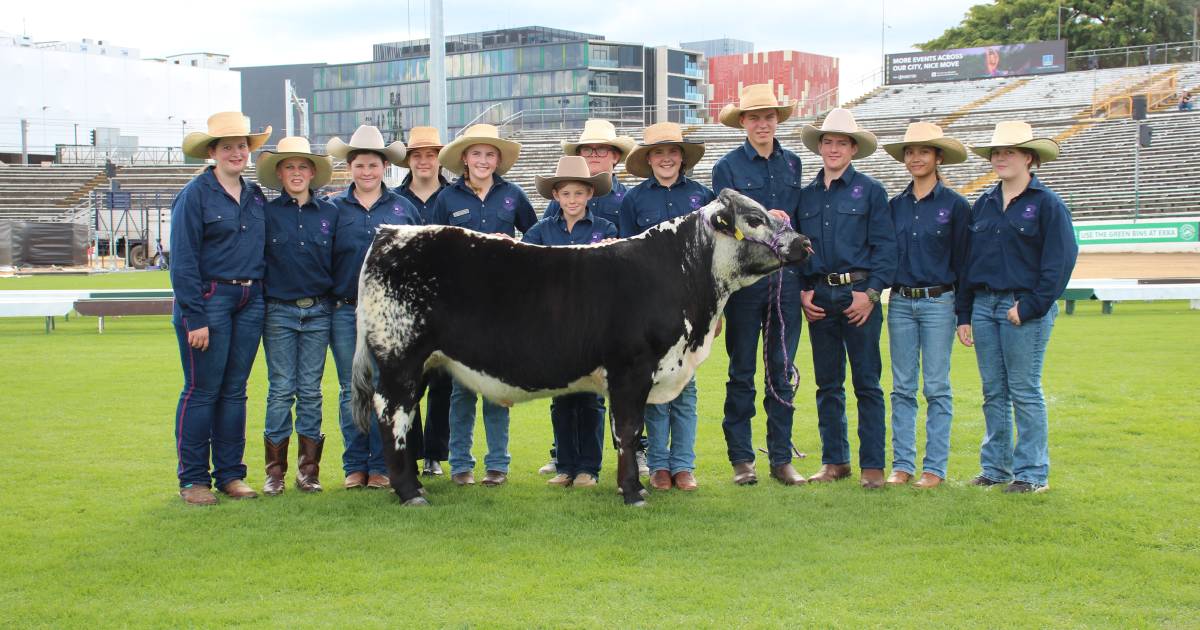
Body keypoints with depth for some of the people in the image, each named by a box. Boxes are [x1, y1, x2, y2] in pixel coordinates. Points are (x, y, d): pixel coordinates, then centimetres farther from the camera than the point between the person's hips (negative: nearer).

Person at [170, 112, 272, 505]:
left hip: (249, 302, 6)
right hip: (209, 299, -5)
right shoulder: (195, 194, -6)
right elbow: (183, 261, -10)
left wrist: (261, 301, 6)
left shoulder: (256, 196, 12)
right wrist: (195, 318, -15)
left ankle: (230, 474, 17)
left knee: (235, 390, 10)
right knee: (202, 391, -2)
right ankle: (193, 479, 5)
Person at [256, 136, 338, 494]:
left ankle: (308, 469, 11)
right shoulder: (267, 213, 2)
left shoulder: (329, 213, 6)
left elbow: (339, 262, 11)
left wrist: (338, 300, 6)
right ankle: (275, 470, 8)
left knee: (311, 390, 5)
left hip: (318, 311, 1)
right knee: (281, 390, 0)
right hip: (279, 312, -1)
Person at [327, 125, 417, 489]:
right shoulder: (334, 209, 6)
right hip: (345, 311, 0)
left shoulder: (403, 208, 7)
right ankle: (355, 466, 13)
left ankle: (381, 466, 9)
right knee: (351, 391, 5)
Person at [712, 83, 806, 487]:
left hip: (785, 277, 3)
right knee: (742, 372, 4)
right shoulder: (728, 167, 1)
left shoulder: (792, 163, 11)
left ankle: (781, 459, 12)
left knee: (782, 370, 6)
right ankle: (741, 459, 10)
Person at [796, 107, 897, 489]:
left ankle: (873, 465, 3)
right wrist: (801, 292, 3)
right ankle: (834, 461, 17)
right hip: (818, 297, 4)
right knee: (828, 384, 9)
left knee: (867, 384, -2)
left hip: (858, 295, -4)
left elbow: (885, 246, -2)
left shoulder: (870, 191, 2)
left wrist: (871, 293, -11)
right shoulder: (806, 196, 12)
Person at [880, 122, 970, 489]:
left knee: (937, 388, 0)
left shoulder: (955, 205, -2)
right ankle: (902, 464, 11)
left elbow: (962, 259, -1)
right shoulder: (895, 205, 9)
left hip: (938, 303, -4)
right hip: (900, 303, 4)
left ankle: (935, 467, 6)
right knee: (902, 388, 6)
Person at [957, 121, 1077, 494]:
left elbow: (1060, 262, -10)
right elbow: (969, 260, 16)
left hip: (1025, 309, -6)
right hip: (984, 305, 6)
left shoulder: (1047, 204, -4)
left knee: (1025, 391, -3)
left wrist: (1030, 307, -15)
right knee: (993, 393, 9)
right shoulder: (983, 204, 14)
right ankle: (995, 467, 17)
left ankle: (1033, 473, 4)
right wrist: (964, 314, 11)